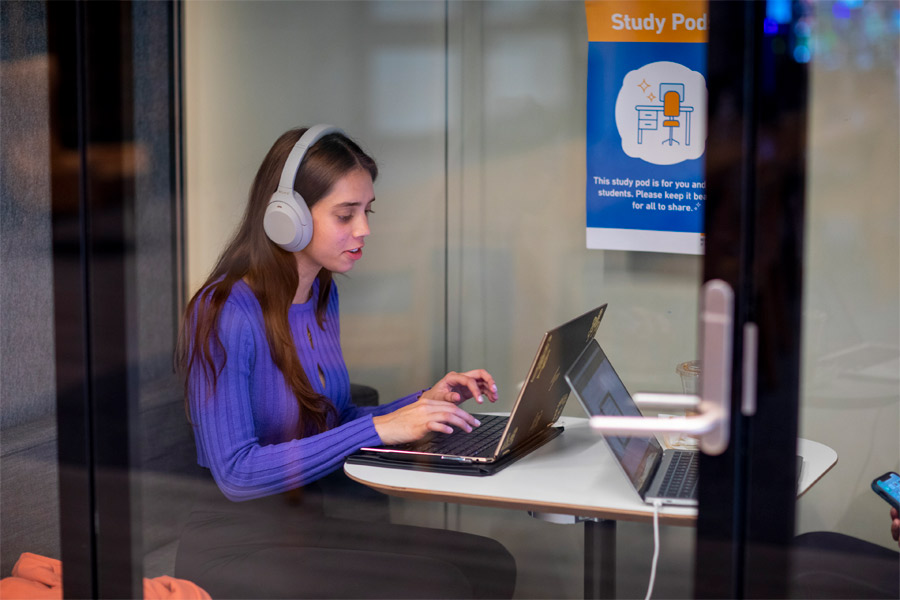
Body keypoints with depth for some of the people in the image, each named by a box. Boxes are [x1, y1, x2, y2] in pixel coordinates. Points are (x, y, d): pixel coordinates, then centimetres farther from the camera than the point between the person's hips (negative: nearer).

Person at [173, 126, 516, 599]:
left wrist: (425, 401, 1)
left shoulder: (322, 295, 9)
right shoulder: (225, 314, -17)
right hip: (238, 546, -8)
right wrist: (378, 428, -23)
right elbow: (237, 472, -22)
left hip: (311, 524, 8)